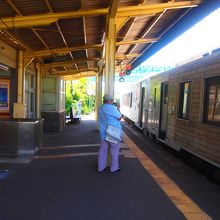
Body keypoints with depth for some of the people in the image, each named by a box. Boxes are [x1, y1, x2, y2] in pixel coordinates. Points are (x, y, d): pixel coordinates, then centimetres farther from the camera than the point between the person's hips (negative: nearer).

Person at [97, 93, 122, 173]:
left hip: (103, 133, 7)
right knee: (115, 151, 7)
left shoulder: (100, 108, 6)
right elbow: (119, 118, -7)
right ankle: (114, 168, 16)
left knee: (103, 150, 13)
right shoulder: (111, 108, -18)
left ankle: (100, 167, 21)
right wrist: (118, 109, 5)